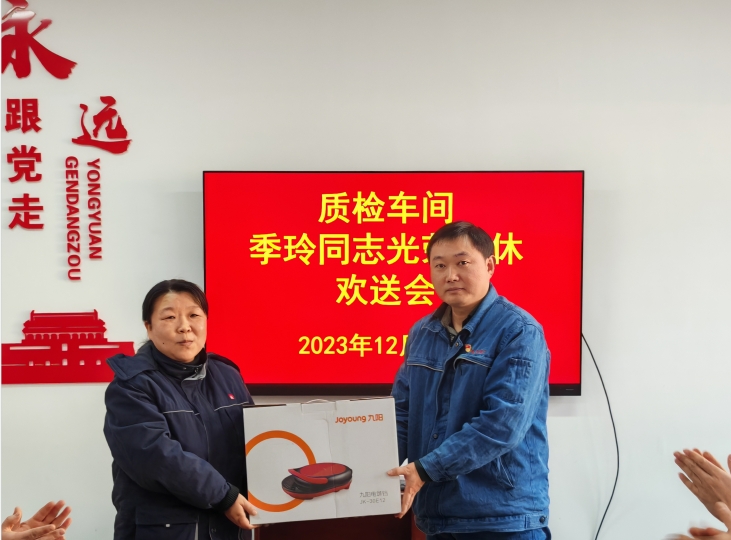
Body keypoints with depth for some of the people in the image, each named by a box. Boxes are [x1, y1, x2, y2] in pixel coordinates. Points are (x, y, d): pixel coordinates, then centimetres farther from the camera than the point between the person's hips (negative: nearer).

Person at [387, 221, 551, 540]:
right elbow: (403, 412, 12)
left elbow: (502, 424, -21)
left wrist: (426, 469, -22)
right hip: (435, 513, 6)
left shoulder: (519, 332, -12)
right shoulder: (421, 333, 8)